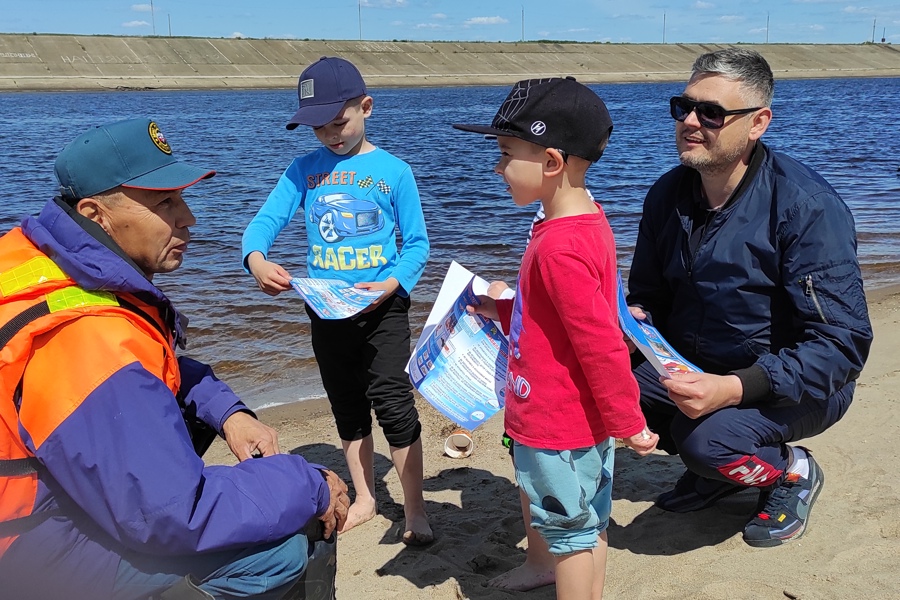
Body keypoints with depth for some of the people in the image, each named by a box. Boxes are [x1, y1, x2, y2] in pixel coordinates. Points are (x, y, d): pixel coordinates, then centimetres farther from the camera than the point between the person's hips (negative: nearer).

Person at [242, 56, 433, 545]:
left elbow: (417, 243, -3)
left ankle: (415, 510, 10)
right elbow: (266, 220, -6)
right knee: (347, 408, 16)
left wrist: (393, 283, -21)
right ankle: (364, 499, 32)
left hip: (382, 307, -4)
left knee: (393, 404, -6)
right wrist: (256, 259, -28)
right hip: (325, 309, 4)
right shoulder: (305, 169, 1)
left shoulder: (393, 170, -6)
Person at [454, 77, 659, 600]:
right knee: (590, 525, 22)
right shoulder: (588, 221, 3)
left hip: (557, 427, -10)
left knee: (570, 531, 8)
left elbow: (600, 343, -26)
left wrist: (628, 423, -18)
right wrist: (502, 311, 13)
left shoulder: (559, 248, -28)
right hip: (586, 420, 10)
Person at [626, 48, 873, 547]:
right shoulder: (668, 195, -3)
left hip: (794, 384, -6)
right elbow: (648, 296, 10)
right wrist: (634, 319, -15)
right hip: (696, 366, 7)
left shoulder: (806, 205, -23)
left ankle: (794, 471, 3)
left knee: (706, 437, -33)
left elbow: (842, 342, -26)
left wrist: (734, 388, -36)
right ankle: (720, 468, 10)